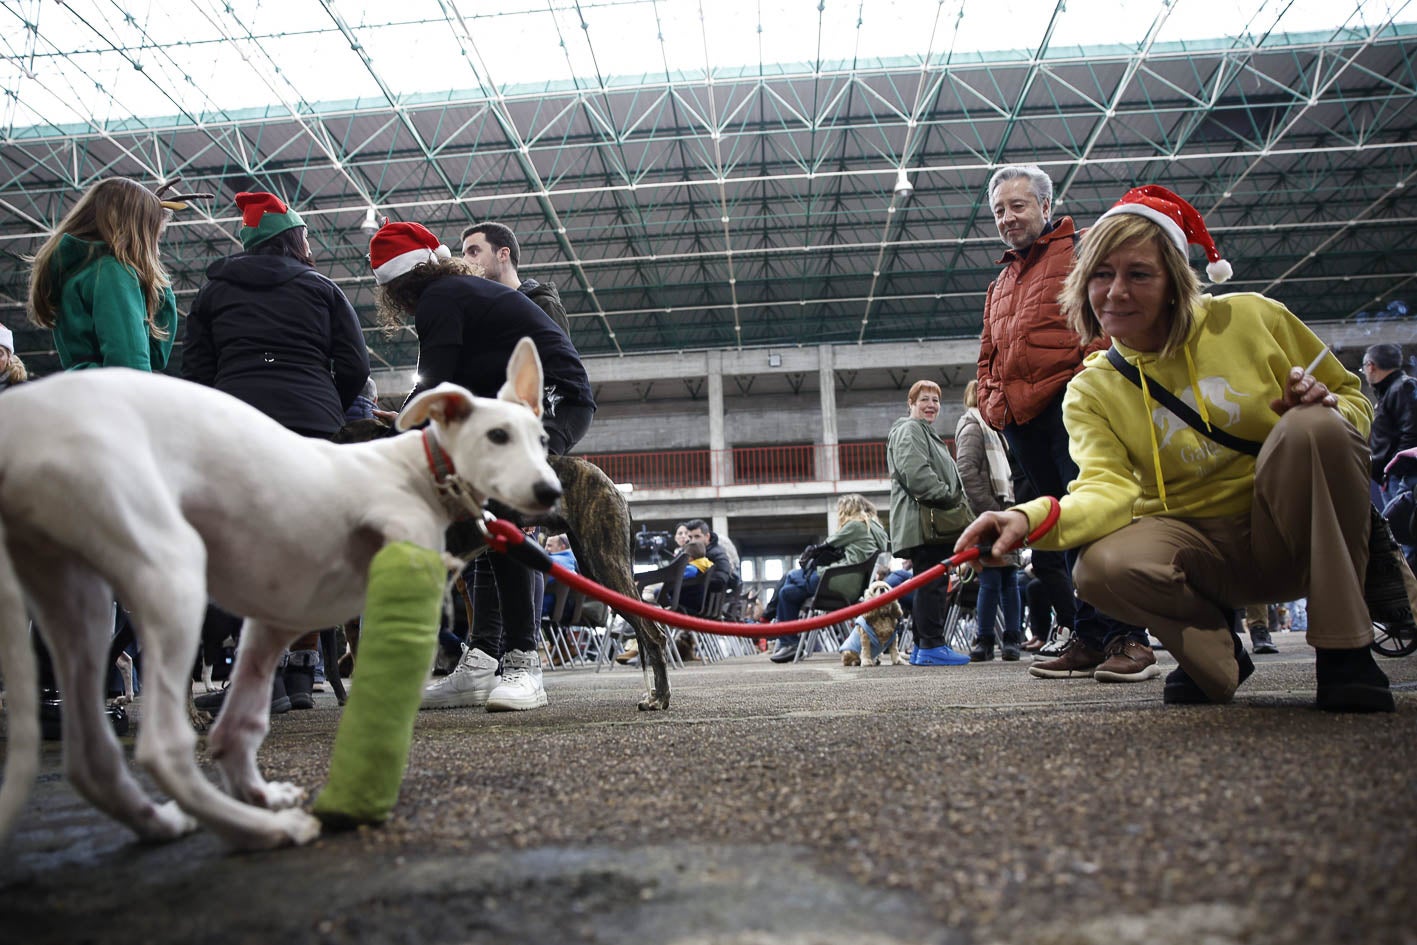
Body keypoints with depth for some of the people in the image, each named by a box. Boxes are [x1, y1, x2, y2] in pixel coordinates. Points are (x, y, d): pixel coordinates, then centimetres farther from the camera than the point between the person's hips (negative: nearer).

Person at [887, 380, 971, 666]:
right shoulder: (909, 430, -4)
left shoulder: (928, 433, 30)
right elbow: (916, 474, -18)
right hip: (923, 522, -11)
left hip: (934, 524, 11)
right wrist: (953, 498, -14)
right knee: (933, 584, -12)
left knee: (928, 585, 10)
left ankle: (921, 648, 13)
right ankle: (932, 646, -12)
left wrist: (958, 502, 19)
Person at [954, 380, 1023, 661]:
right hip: (987, 519, -8)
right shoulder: (972, 427, -5)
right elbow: (967, 472, -17)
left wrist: (1011, 509, 10)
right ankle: (984, 641, 2)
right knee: (991, 581, -5)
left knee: (1010, 579, 7)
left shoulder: (991, 427, 23)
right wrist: (992, 510, -19)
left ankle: (1013, 638, 11)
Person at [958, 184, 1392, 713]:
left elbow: (1352, 398, 8)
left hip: (1298, 535, 0)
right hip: (1197, 547, 0)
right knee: (1100, 568, -31)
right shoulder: (1091, 392, -2)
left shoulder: (1250, 318, -2)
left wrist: (1327, 407, -17)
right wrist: (1030, 518, -39)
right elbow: (1107, 487, -19)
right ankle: (1216, 651, 3)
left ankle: (1345, 651, -17)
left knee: (1315, 425, -29)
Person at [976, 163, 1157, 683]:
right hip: (1022, 423, 7)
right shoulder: (1000, 285, 29)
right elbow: (988, 360, 30)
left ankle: (1128, 638, -9)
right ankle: (1090, 639, 9)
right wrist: (991, 404, 14)